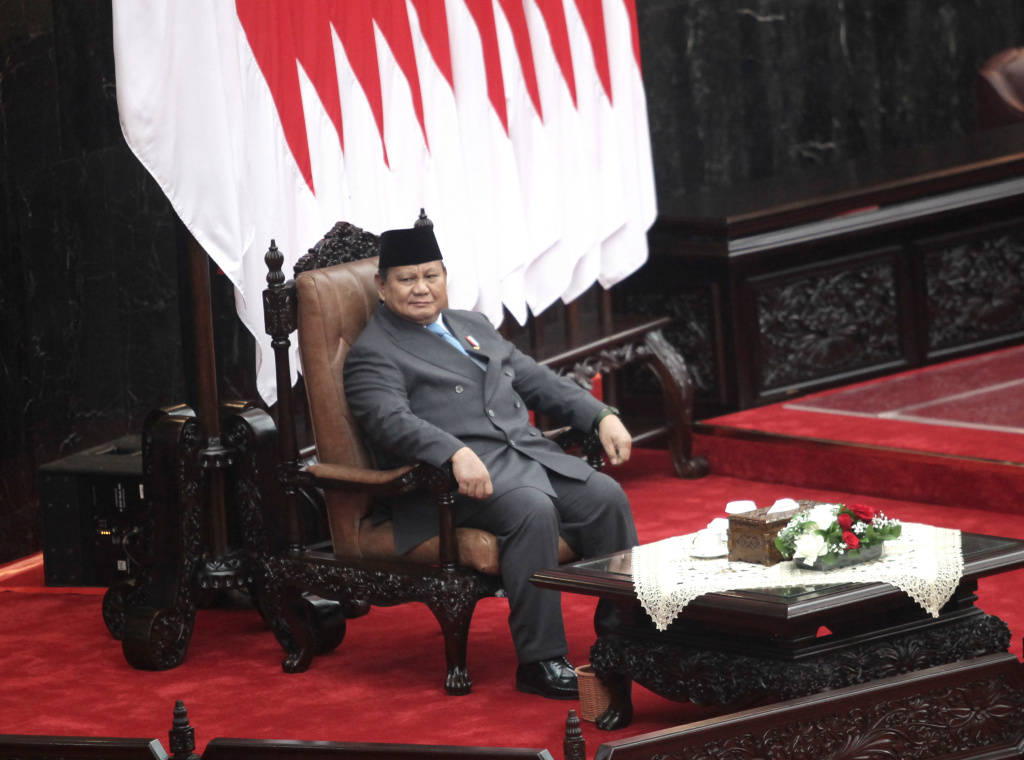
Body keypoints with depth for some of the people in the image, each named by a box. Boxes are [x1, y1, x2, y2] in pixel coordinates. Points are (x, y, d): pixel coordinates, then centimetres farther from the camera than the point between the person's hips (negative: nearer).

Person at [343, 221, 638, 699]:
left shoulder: (473, 326, 26)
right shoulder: (373, 354, 2)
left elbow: (537, 381, 26)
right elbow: (392, 421, -17)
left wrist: (602, 417, 11)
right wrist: (456, 453, -34)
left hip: (529, 454, 7)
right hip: (469, 472, -7)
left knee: (606, 497, -16)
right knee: (533, 509, -34)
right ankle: (539, 660, -30)